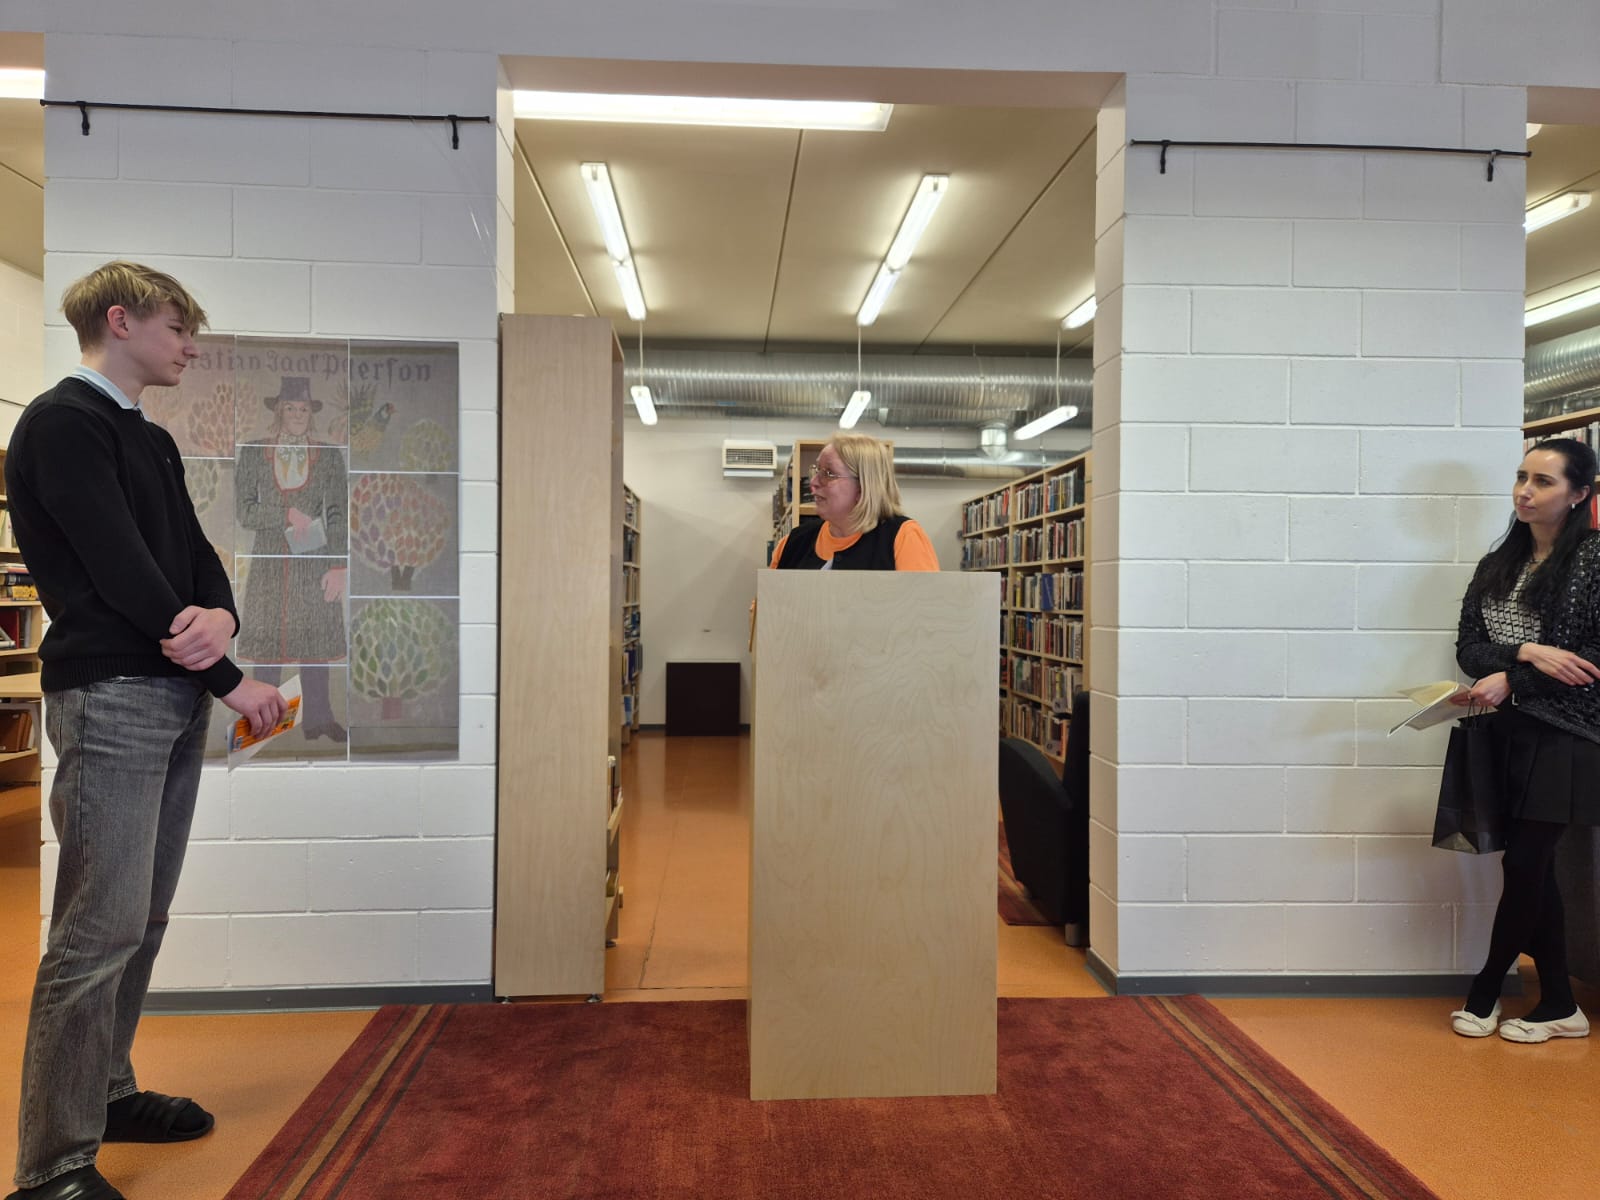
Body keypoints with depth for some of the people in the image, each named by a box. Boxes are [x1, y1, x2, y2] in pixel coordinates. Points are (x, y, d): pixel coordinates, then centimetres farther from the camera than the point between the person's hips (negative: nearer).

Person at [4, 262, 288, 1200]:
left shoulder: (154, 442, 19)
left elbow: (196, 553, 13)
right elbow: (119, 569, -16)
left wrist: (220, 615, -12)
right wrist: (230, 682, -13)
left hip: (177, 701, 9)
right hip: (109, 700, -9)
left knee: (143, 921, 14)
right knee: (99, 931, -7)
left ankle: (108, 1092, 28)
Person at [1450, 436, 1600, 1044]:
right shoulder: (1498, 564, 12)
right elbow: (1468, 646, 4)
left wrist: (1511, 680, -16)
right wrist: (1528, 653, -14)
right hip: (1510, 735, 6)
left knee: (1524, 863, -4)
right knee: (1534, 868, 9)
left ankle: (1484, 992, 13)